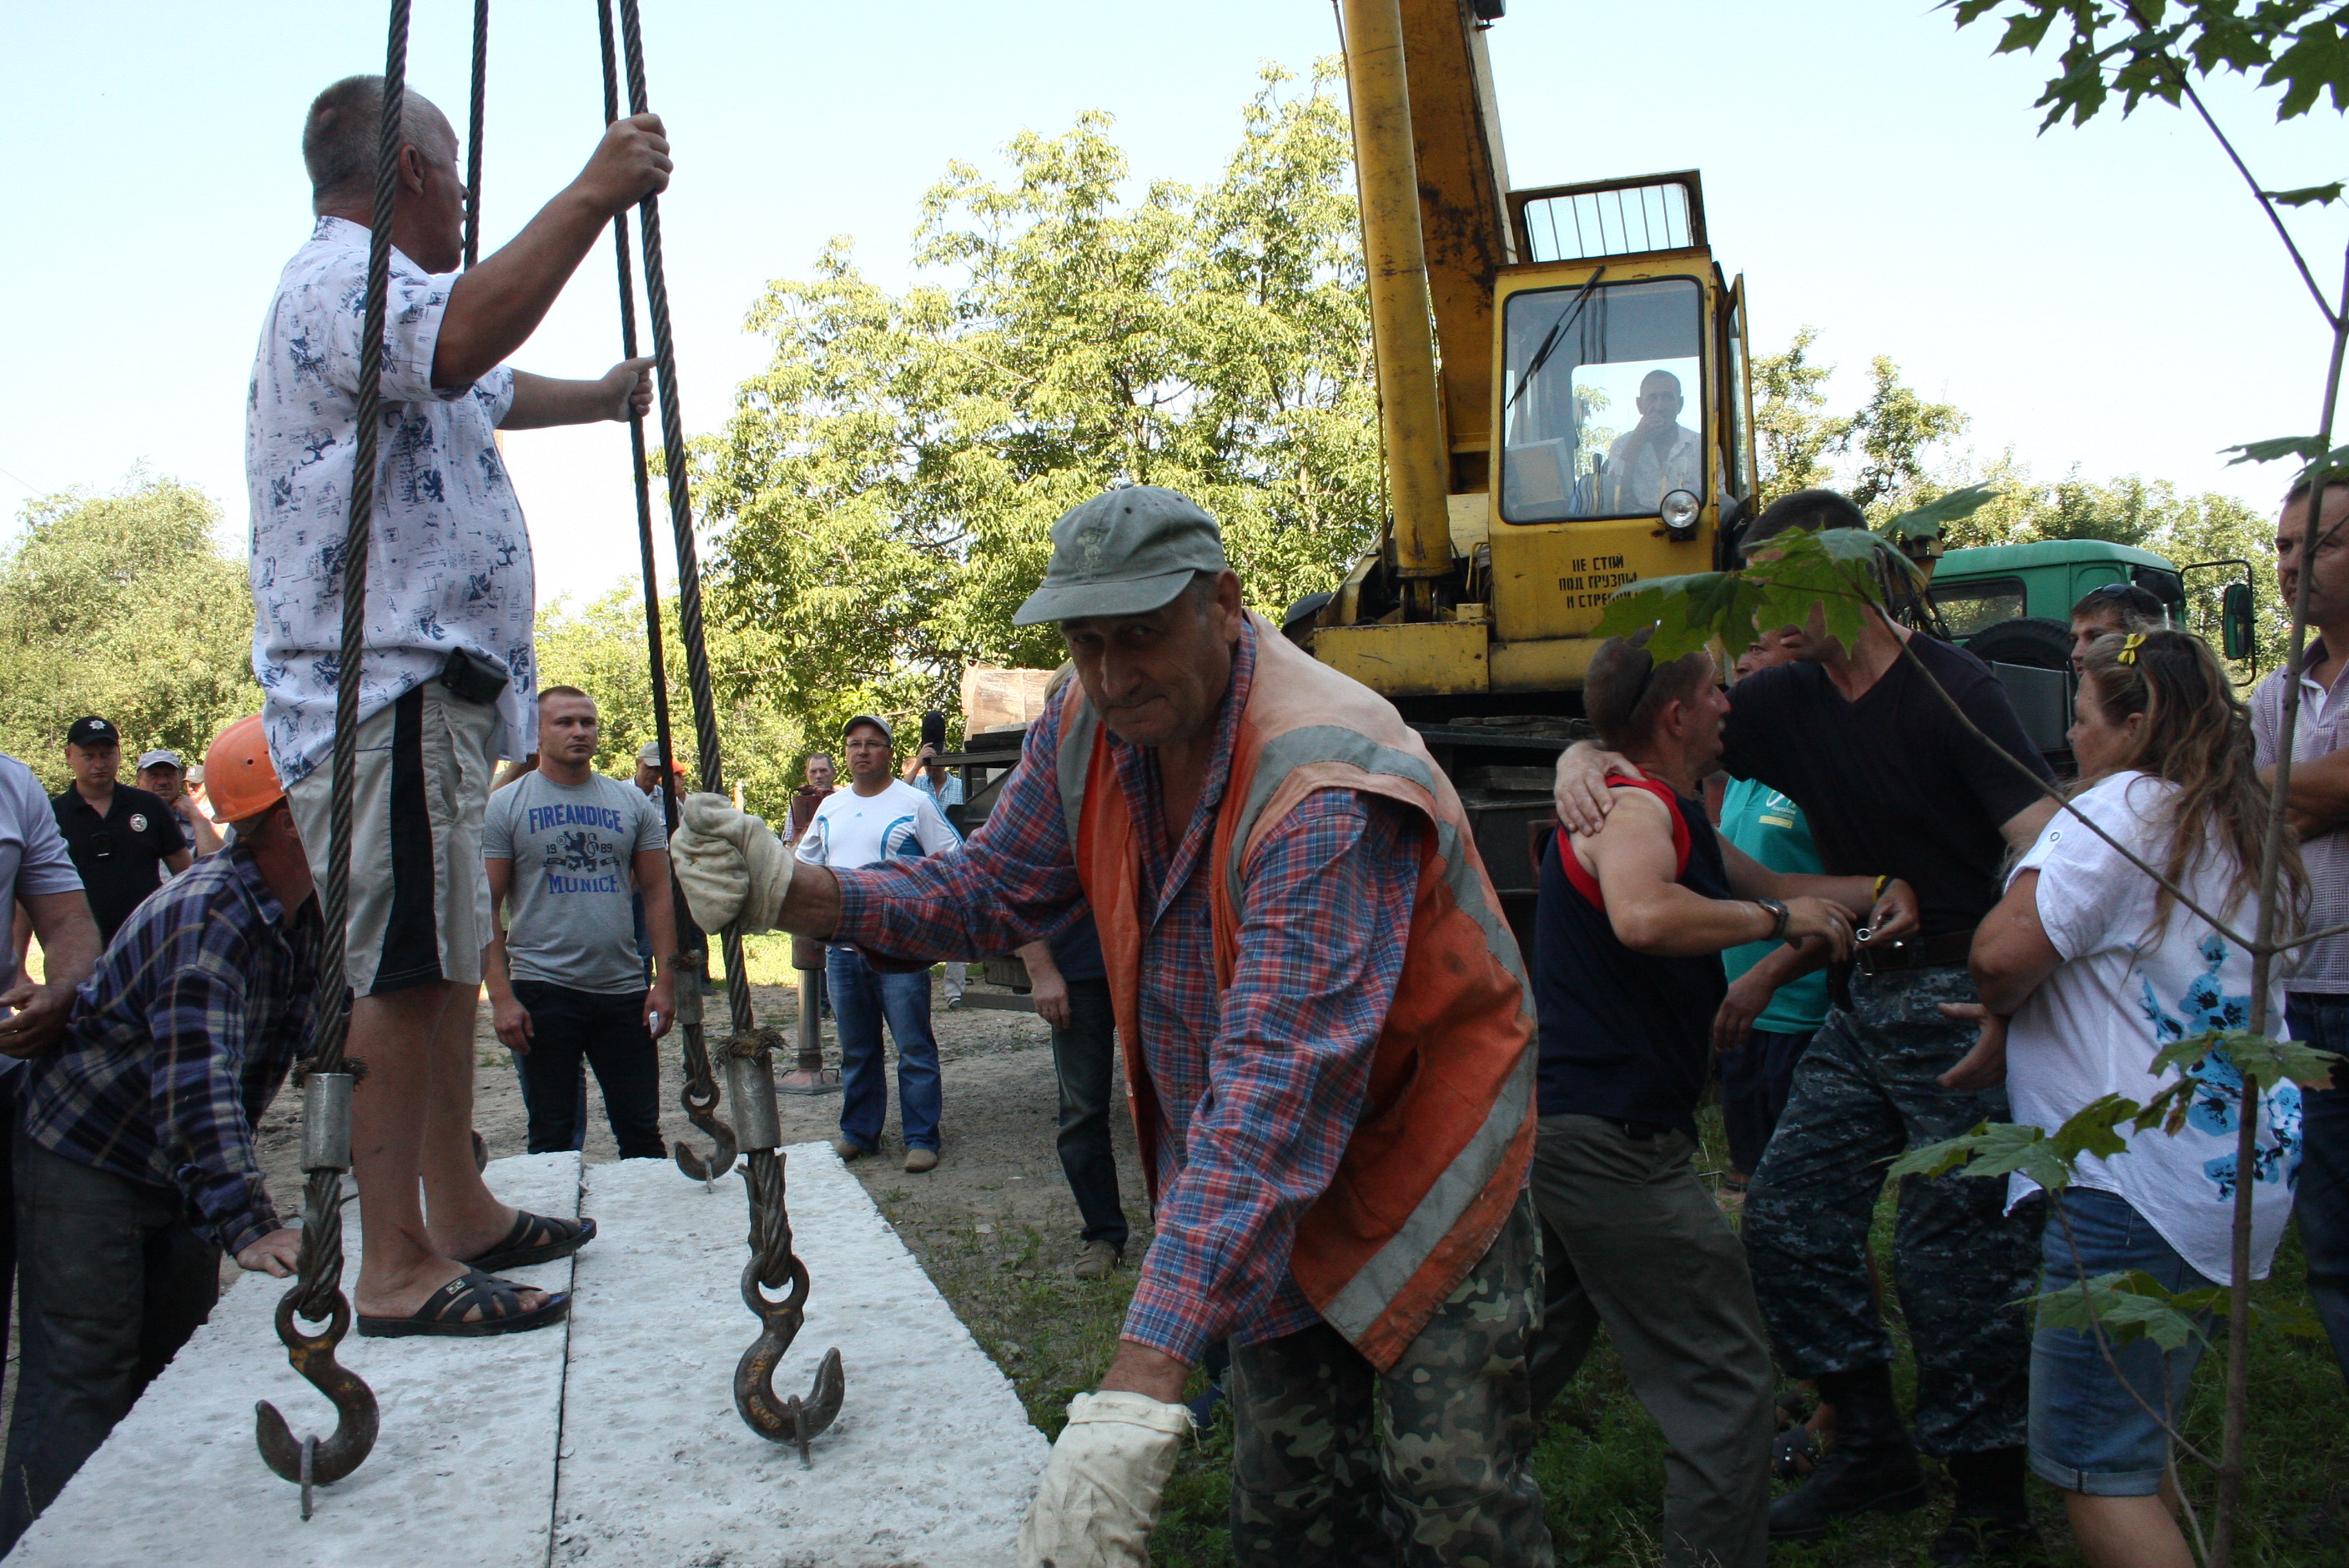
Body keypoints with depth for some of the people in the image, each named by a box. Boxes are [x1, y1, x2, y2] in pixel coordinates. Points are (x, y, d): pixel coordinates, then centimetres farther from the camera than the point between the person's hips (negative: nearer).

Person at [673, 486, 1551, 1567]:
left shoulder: (1324, 786, -33)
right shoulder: (1090, 726, -7)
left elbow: (1276, 1087, -40)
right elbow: (991, 889, 6)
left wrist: (1141, 1389, -46)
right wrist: (790, 890, -12)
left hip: (1419, 1164, -6)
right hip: (1260, 1190, 6)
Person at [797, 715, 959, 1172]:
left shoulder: (914, 803, -2)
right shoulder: (830, 808, 14)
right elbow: (804, 864, 23)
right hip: (841, 946, 5)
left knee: (914, 1048, -3)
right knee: (856, 1049, 14)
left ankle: (921, 1139, 3)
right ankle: (858, 1132, 25)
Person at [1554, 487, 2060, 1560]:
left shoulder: (1950, 689, -13)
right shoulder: (1791, 702, 6)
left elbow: (2046, 846, -22)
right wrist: (1582, 761, -19)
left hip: (1966, 999, -7)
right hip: (1869, 998, 7)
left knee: (1954, 1249, -1)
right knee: (1790, 1210, 5)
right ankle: (1872, 1449, 21)